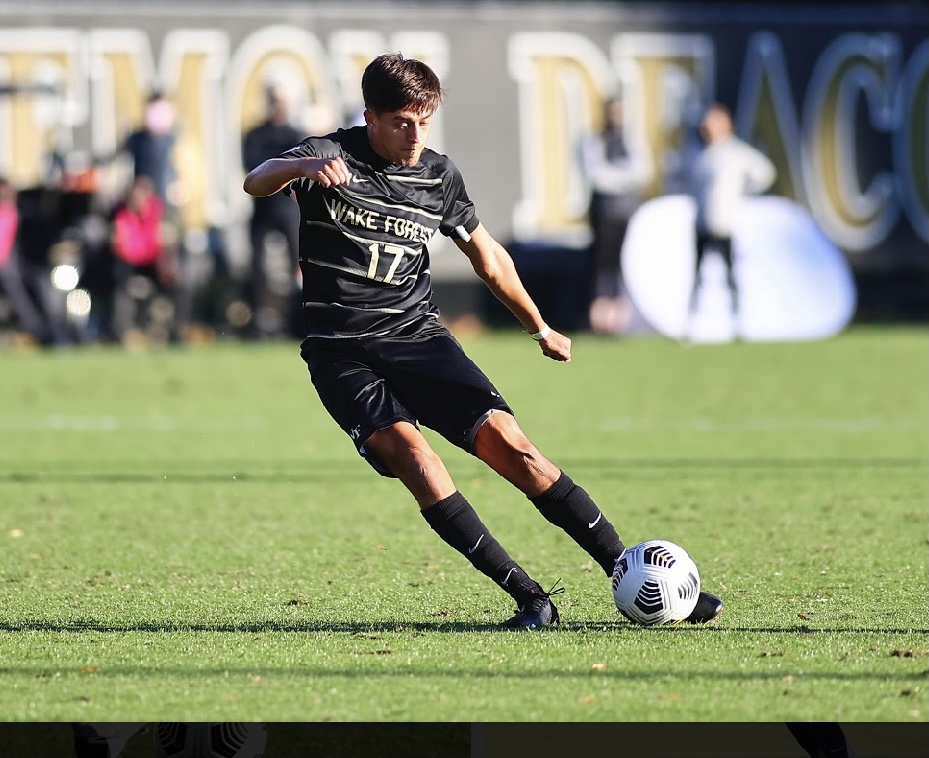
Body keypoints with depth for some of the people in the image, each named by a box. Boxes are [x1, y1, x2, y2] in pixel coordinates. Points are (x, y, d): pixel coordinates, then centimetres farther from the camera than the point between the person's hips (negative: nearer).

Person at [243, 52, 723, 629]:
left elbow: (489, 258, 22)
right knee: (407, 451, -27)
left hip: (416, 333, 3)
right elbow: (256, 182, -25)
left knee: (506, 441, -15)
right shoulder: (331, 157, -6)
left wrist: (541, 329, 32)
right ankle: (528, 596, -25)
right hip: (341, 353, -3)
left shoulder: (439, 175, 7)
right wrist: (305, 167, -47)